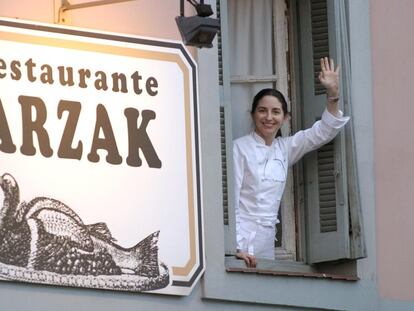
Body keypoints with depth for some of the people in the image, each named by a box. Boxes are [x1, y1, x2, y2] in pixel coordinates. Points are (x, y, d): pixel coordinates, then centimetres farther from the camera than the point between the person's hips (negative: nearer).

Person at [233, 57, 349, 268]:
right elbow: (230, 199, -9)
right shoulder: (240, 147, -4)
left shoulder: (284, 148, 14)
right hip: (240, 236, -5)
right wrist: (237, 248, -18)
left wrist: (333, 93, -4)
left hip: (267, 239, 6)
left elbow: (322, 132, 12)